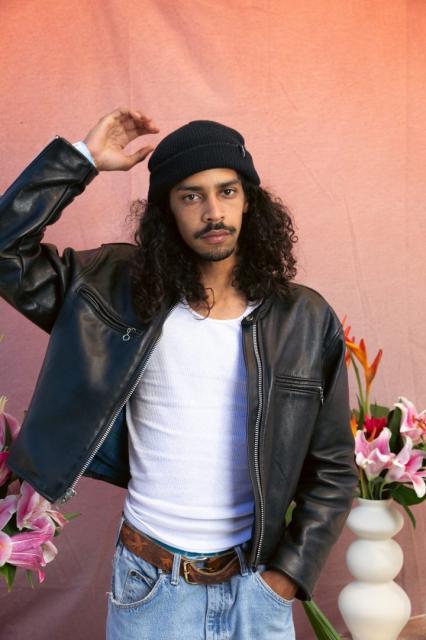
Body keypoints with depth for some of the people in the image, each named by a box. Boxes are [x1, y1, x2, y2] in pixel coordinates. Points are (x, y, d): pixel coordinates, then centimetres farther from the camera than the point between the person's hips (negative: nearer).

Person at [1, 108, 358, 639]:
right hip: (149, 585, 0)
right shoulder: (125, 291, -6)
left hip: (257, 585, 1)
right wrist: (83, 159, -13)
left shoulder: (307, 320, -6)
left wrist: (291, 573, -4)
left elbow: (333, 469, 1)